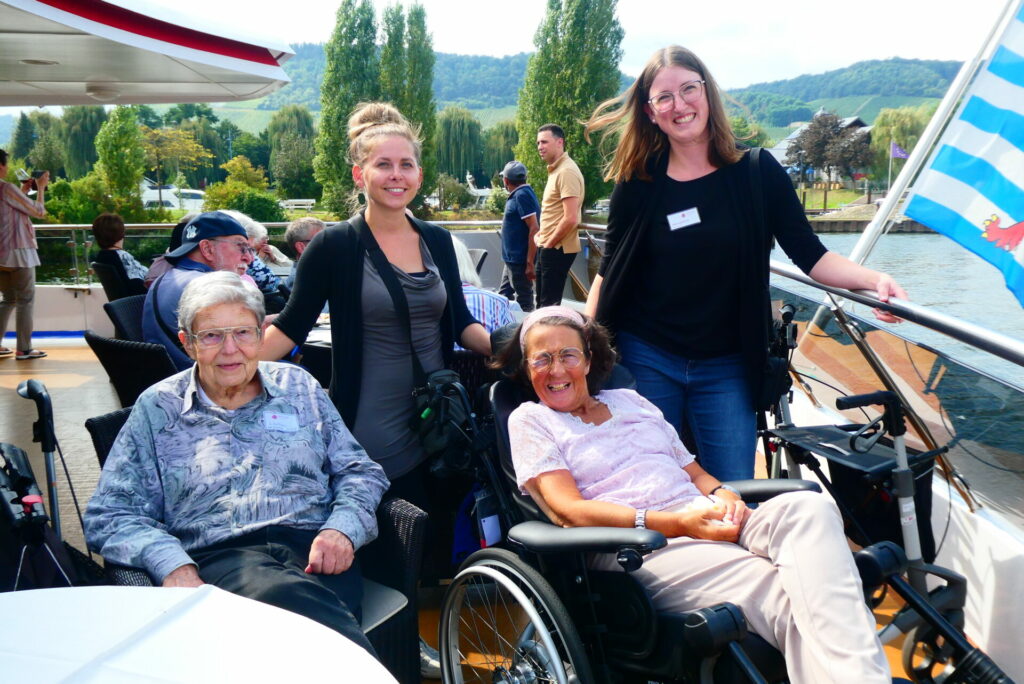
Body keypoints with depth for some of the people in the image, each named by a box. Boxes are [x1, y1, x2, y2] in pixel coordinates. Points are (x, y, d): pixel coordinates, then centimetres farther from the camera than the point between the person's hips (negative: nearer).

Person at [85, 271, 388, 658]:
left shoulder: (298, 386, 20)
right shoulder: (157, 409, 15)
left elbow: (360, 473, 18)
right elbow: (109, 516, 8)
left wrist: (342, 528, -5)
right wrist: (173, 565, -11)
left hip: (309, 545, 1)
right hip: (218, 557, -1)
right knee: (281, 593, -38)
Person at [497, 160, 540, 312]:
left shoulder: (522, 195, -16)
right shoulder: (517, 195, 13)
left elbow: (534, 229, -23)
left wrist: (530, 263, -25)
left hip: (520, 260, -10)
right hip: (512, 259, 10)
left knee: (524, 302, -2)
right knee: (504, 296, 17)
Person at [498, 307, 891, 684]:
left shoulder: (630, 401, 27)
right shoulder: (529, 421, 11)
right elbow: (568, 510, -5)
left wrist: (723, 495, -1)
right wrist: (675, 523, -16)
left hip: (707, 519, 6)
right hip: (635, 548, -5)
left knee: (809, 507, -29)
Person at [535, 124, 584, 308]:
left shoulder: (567, 171, -17)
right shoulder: (555, 170, 14)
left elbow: (570, 218, -24)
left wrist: (549, 244, -15)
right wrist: (541, 235, 13)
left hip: (557, 249, -10)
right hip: (548, 247, 10)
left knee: (549, 305, -4)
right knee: (543, 303, 16)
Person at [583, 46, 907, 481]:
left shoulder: (756, 172, -3)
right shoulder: (637, 183, -2)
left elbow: (810, 255, -1)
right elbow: (609, 271, 5)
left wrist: (873, 279, -17)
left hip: (726, 367, 0)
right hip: (645, 360, 0)